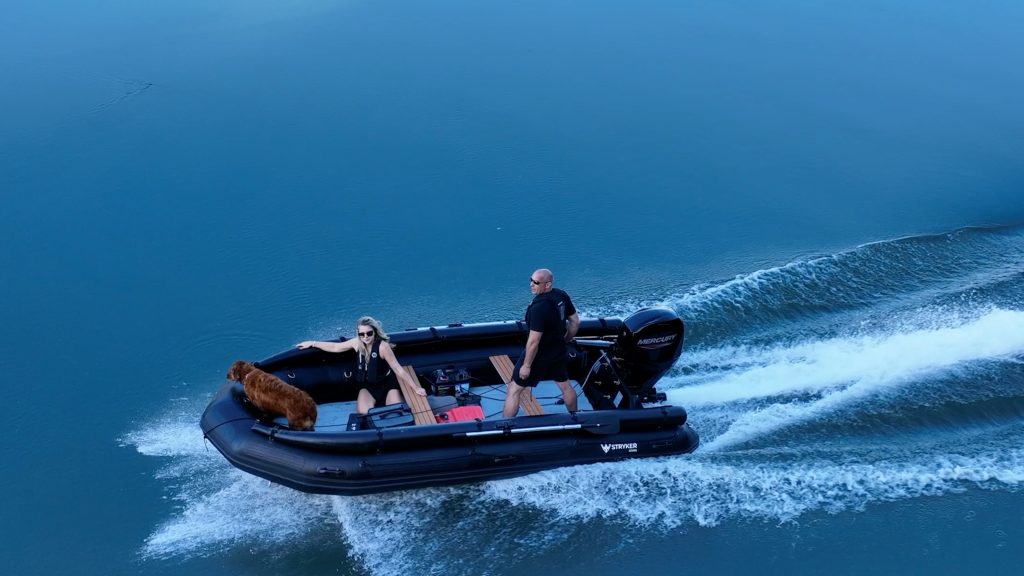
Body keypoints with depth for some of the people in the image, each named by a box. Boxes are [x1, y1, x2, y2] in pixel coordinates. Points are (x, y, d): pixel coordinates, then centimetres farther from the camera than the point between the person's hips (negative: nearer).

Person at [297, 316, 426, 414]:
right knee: (364, 413, -25)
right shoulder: (357, 343, -11)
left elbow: (399, 370, -24)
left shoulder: (382, 346, -26)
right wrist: (312, 343, 8)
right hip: (368, 386, 3)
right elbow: (335, 347, 6)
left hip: (387, 384, -3)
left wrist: (416, 388, -24)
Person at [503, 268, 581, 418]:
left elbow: (534, 341, -27)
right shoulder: (562, 296, -6)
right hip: (559, 352, 8)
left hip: (540, 354, -8)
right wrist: (565, 341, 19)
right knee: (565, 385, 27)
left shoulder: (539, 307, -30)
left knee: (514, 390, 3)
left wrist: (526, 365, -18)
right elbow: (575, 322, 6)